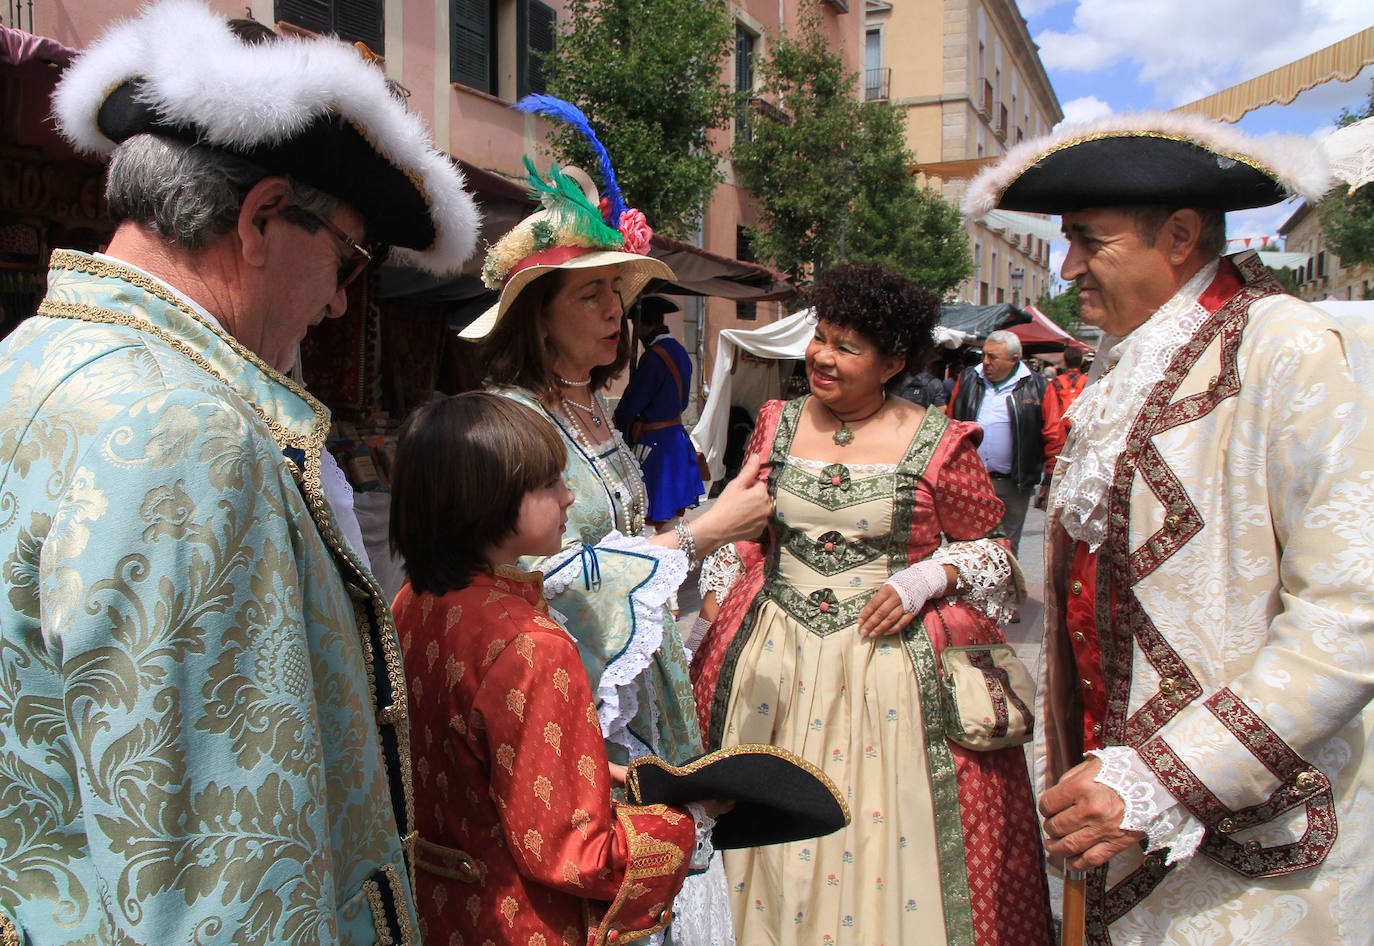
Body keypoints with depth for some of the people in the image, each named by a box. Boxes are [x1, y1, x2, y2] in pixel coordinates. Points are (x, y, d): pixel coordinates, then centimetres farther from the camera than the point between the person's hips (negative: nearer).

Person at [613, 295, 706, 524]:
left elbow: (631, 403, -14)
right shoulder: (679, 351, 9)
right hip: (677, 434, 9)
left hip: (655, 440, -9)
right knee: (676, 515, 15)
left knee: (654, 517, -4)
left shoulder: (654, 356, -19)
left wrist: (614, 425, 3)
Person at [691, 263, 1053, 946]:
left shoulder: (938, 445, -5)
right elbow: (743, 536, 15)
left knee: (886, 827, 5)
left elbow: (989, 547, 4)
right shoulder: (777, 425, 6)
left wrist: (929, 578, -13)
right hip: (773, 661, 3)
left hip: (892, 664, -3)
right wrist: (720, 601, 5)